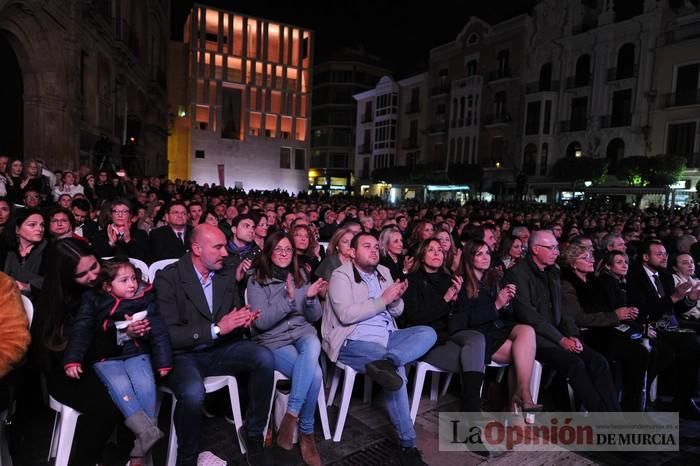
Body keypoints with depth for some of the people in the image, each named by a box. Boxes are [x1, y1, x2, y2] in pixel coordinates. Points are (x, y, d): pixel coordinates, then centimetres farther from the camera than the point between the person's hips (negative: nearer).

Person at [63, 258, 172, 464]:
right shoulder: (93, 300, 2)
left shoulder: (145, 298, 3)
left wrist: (163, 361, -1)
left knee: (146, 385, -24)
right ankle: (148, 432, -31)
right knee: (120, 386, -29)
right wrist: (72, 360, -16)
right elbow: (81, 330, -2)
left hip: (137, 354, 1)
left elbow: (158, 330, 3)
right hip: (105, 358, 0)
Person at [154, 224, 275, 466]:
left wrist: (244, 320, -14)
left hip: (221, 349, 5)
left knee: (265, 357, -22)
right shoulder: (168, 278, -12)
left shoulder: (228, 273, 4)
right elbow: (170, 334, -18)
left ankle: (253, 431, -1)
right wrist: (217, 328, -27)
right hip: (183, 355, -4)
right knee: (193, 393, -34)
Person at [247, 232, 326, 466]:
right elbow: (262, 322, -12)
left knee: (313, 345, -36)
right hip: (273, 340, -3)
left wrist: (310, 298, -14)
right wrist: (288, 299, -24)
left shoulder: (301, 276, 9)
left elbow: (314, 317, 8)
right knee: (315, 374, -29)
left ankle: (291, 415, -28)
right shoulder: (257, 280, -2)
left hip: (303, 333, 3)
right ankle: (306, 433, -10)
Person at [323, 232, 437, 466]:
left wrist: (396, 298, -7)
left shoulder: (384, 272, 17)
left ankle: (385, 362, -38)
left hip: (387, 336, 7)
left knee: (428, 333, -13)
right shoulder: (341, 275, -4)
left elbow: (396, 312, 18)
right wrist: (383, 300, -15)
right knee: (397, 369, -29)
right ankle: (407, 444, -16)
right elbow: (346, 315, -18)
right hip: (355, 342, -7)